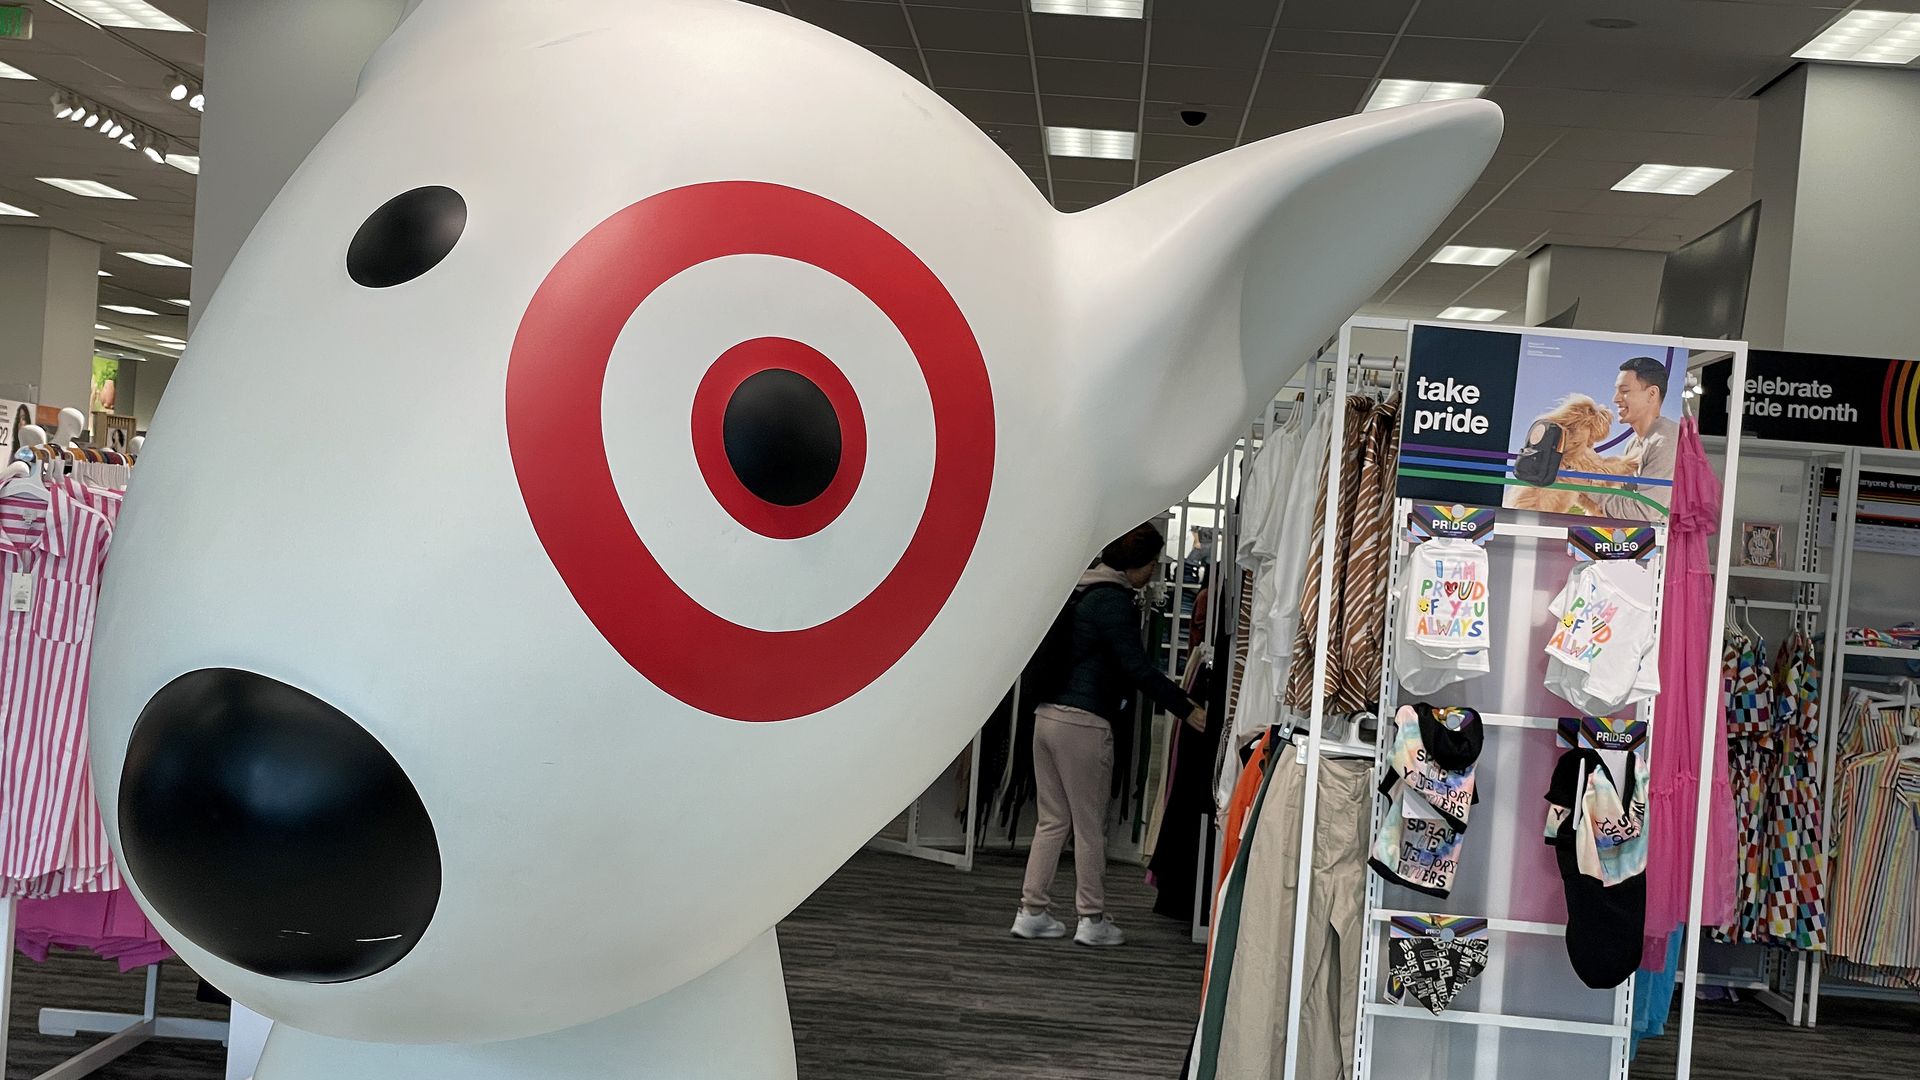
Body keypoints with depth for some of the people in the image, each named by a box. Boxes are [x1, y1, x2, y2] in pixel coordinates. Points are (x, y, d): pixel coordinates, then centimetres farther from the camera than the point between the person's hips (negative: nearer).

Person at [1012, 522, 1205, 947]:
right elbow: (1137, 667, -17)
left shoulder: (1082, 591, 16)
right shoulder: (1114, 600, -12)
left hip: (1048, 715, 9)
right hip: (1083, 723, -8)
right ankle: (1092, 919, 8)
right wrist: (1188, 709, -14)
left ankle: (1031, 911, 14)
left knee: (1052, 820, 13)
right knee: (1091, 825, 1)